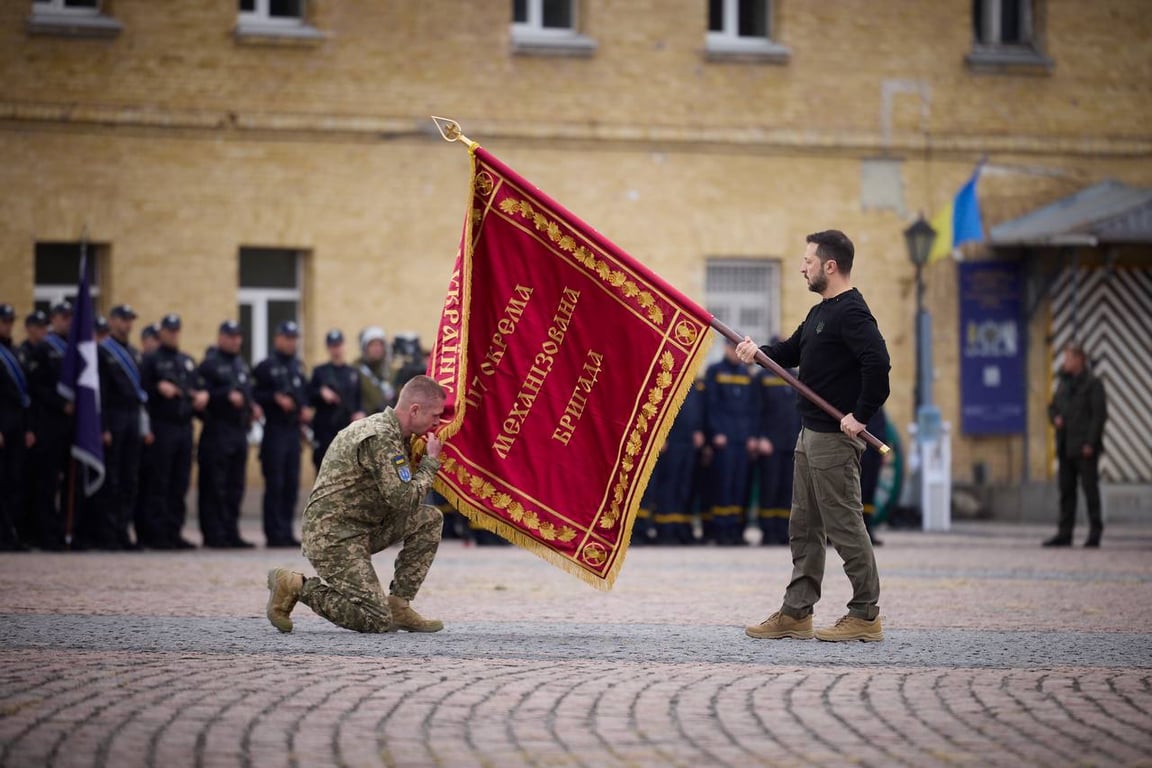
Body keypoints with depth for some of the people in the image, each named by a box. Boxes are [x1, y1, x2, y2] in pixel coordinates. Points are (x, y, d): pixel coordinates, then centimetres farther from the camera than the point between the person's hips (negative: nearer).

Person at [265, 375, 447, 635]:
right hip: (333, 537, -10)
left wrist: (425, 459, 3)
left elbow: (402, 493, 17)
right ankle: (295, 586, -3)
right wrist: (431, 461, -10)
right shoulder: (380, 438, -20)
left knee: (430, 519, 3)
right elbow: (404, 499, -24)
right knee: (378, 621, -14)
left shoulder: (394, 434, 12)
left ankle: (398, 605, 5)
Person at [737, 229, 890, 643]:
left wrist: (861, 415, -24)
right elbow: (792, 352, 23)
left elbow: (878, 363, -28)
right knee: (804, 526, 13)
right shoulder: (821, 312, 16)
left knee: (844, 524, -6)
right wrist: (760, 352, 3)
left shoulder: (851, 313, -17)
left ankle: (866, 616, -1)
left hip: (836, 438, -11)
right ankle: (796, 613, 18)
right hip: (811, 434, 11)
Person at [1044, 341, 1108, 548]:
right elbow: (1052, 406, 25)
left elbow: (1100, 414, -11)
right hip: (1066, 446, 7)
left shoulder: (1092, 383, -7)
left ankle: (1095, 534, 1)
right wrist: (1055, 417, 1)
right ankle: (1064, 534, 10)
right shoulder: (1064, 382, 15)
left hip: (1084, 447, -7)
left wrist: (1090, 443, -16)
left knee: (1090, 490, -3)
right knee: (1066, 490, 8)